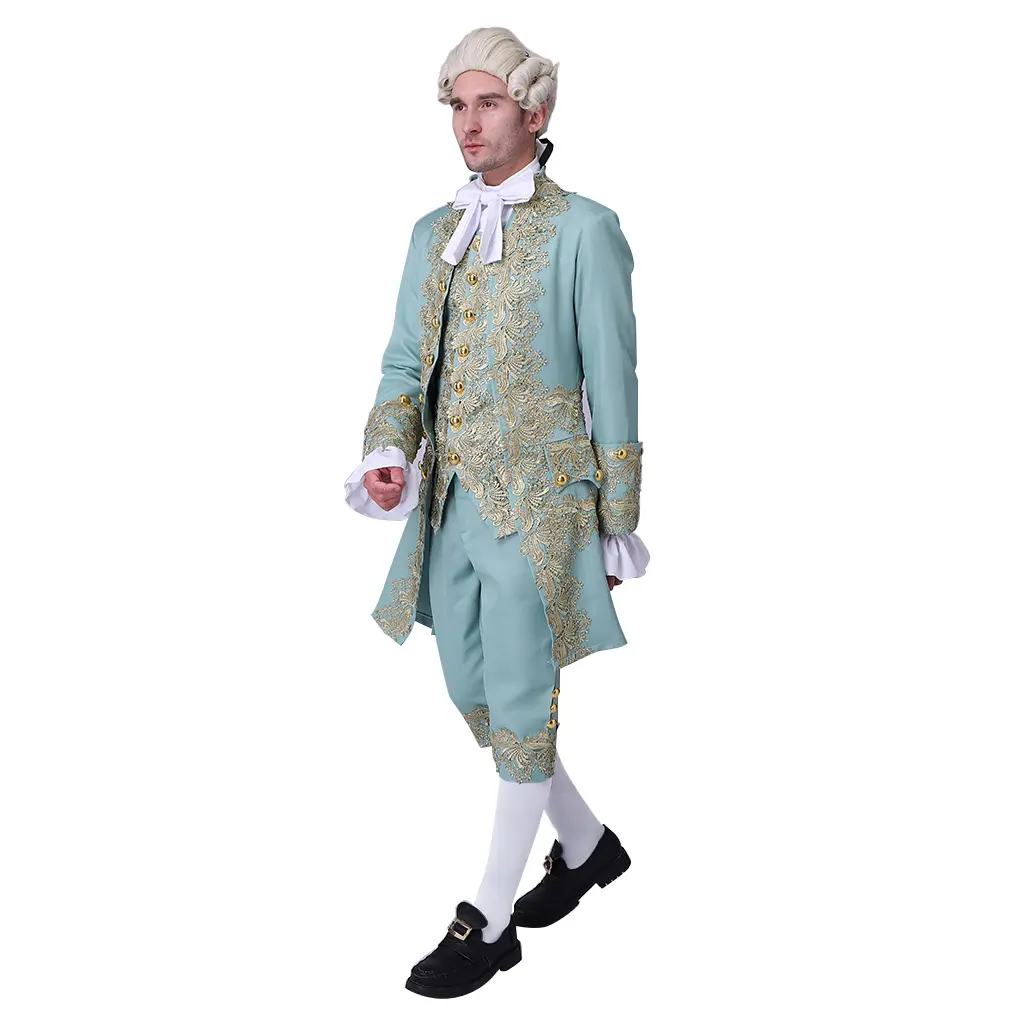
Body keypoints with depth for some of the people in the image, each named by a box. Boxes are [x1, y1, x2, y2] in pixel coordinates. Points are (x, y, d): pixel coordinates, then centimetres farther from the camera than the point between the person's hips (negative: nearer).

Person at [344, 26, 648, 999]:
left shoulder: (582, 229, -5)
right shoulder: (433, 232, 13)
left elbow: (612, 383, -5)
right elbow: (406, 361, 12)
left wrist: (618, 523, -5)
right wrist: (388, 451, -9)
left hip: (536, 505, -7)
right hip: (448, 505, 7)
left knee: (518, 709, 1)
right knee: (474, 699, 15)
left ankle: (490, 921, 16)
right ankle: (587, 845, 38)